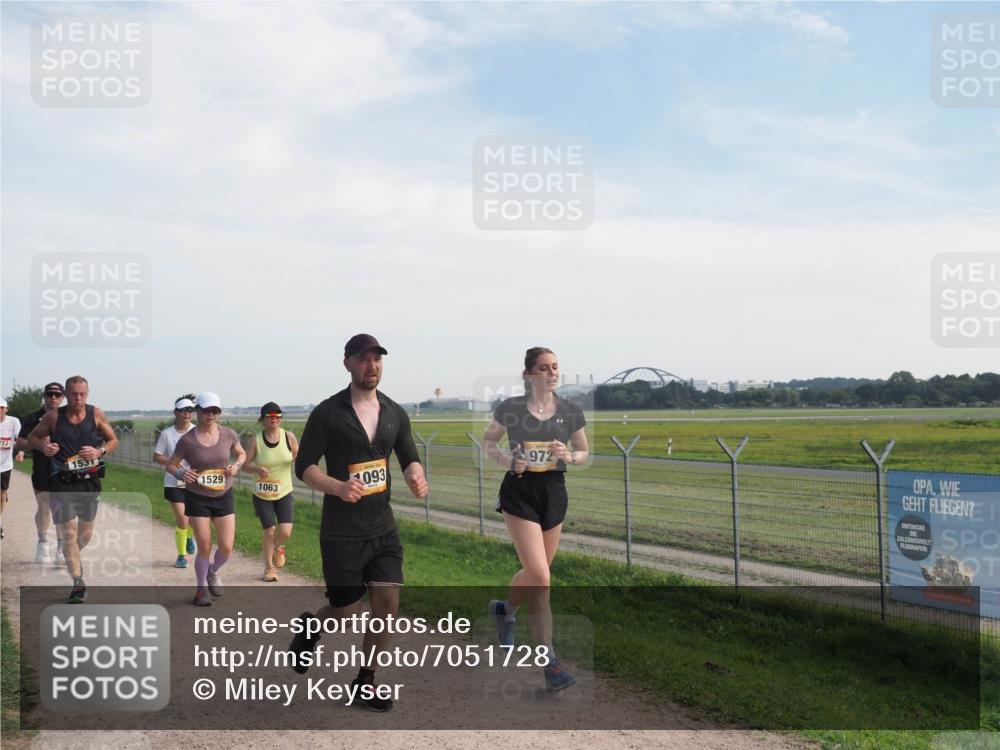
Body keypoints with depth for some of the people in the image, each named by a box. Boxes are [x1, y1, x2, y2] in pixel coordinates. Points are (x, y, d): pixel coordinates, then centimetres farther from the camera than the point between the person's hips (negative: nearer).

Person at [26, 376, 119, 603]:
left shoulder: (96, 414, -2)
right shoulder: (53, 416, -4)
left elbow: (113, 441, 8)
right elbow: (32, 438, 9)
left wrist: (99, 451, -13)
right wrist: (43, 446, -13)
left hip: (90, 481, 2)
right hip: (62, 484, -2)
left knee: (86, 533, 15)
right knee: (69, 533, -10)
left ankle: (73, 557, 46)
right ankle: (78, 583, -6)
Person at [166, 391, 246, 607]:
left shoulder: (228, 435, -5)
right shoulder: (187, 440, -12)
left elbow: (242, 454, 13)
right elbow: (170, 465, -2)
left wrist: (236, 465, -8)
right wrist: (180, 474, -23)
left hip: (223, 496, 2)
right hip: (197, 498, -2)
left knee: (226, 548, -1)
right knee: (204, 548, 0)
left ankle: (212, 572, 33)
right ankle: (201, 590, 23)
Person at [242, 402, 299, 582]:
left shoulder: (288, 437, -5)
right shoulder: (257, 440, -8)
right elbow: (245, 465, -4)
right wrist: (257, 469, -25)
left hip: (284, 493, 1)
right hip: (262, 494, -1)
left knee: (285, 532, -10)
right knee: (269, 532, -1)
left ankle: (278, 548, 28)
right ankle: (269, 567, 23)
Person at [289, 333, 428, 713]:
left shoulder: (395, 413, 6)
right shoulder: (328, 413, -9)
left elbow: (409, 458, 15)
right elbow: (304, 466, -8)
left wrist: (416, 476, -10)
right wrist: (338, 487, -26)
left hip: (382, 526, 4)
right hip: (341, 531, -4)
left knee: (388, 602, -2)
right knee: (346, 613, 1)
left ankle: (365, 682, 17)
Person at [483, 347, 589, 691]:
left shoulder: (570, 412, 1)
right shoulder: (510, 408, -6)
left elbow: (584, 452, 12)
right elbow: (488, 441, 8)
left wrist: (568, 456, -10)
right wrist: (505, 459, -11)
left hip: (554, 494, 4)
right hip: (519, 493, -4)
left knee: (535, 574, 15)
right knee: (540, 577, -14)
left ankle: (504, 609, 48)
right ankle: (549, 662, -7)